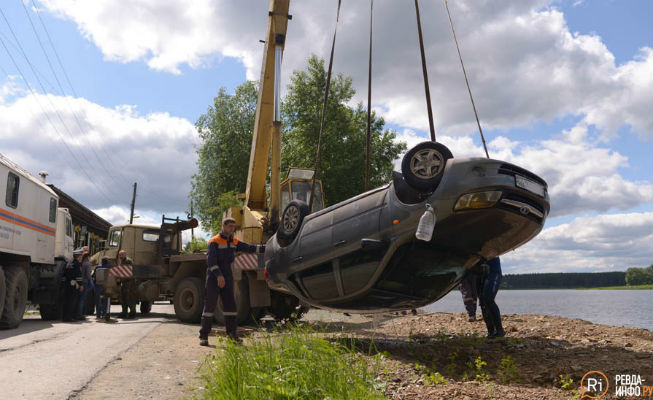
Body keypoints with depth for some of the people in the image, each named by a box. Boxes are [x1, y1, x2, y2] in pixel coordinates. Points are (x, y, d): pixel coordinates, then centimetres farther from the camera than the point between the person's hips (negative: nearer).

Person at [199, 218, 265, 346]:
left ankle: (231, 333, 14)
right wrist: (219, 275, -28)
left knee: (230, 304, 7)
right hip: (213, 277, -6)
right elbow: (211, 260, -18)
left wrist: (265, 248, -1)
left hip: (227, 277, 6)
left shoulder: (234, 242, 12)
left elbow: (248, 248, 10)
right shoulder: (214, 241, -9)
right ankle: (203, 336, 1)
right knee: (210, 305, -5)